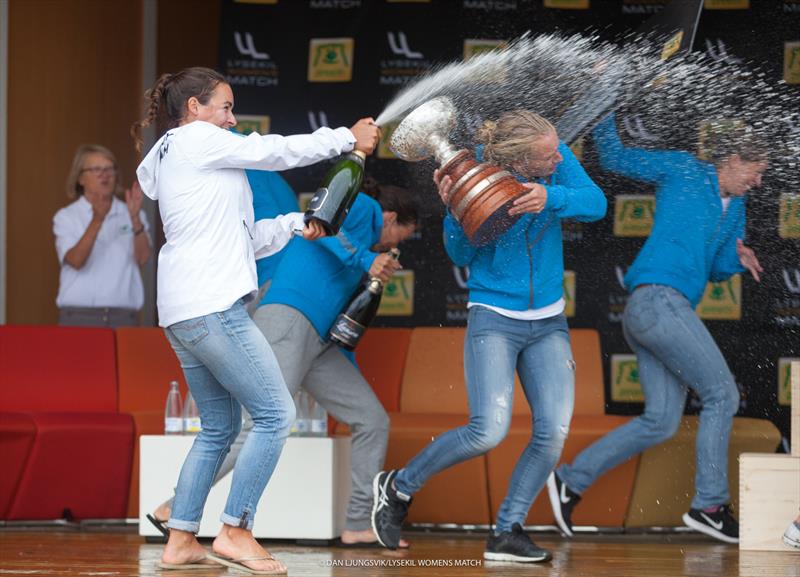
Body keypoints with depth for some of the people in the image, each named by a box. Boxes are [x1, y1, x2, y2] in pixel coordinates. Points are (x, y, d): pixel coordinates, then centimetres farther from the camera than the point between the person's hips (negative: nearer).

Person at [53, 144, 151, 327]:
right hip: (79, 315, -2)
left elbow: (143, 257, -4)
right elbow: (75, 261, -12)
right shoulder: (67, 217, 5)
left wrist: (135, 217, -18)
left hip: (124, 315, 2)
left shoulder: (128, 214, 10)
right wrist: (97, 220, -24)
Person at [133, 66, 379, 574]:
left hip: (183, 315, 10)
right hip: (212, 306, -10)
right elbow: (278, 151, -1)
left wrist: (296, 225, 19)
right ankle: (236, 532, -7)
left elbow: (242, 238, 24)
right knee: (276, 415, -7)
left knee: (220, 427, 14)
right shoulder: (197, 141, -4)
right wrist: (348, 137, 9)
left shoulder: (172, 160, 24)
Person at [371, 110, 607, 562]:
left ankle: (507, 532, 3)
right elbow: (462, 256, -7)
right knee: (489, 431, -17)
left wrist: (551, 198, -34)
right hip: (494, 318, -4)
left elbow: (596, 203, -17)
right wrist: (455, 210, -25)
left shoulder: (557, 158, -7)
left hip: (549, 323, 4)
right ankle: (398, 487, 6)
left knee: (555, 431, -11)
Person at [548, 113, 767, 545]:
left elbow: (716, 269, 26)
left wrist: (740, 259, 4)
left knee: (660, 422, 5)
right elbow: (615, 158, 11)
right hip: (659, 297, -9)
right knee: (721, 395, -9)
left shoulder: (735, 207, 24)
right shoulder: (683, 169, 5)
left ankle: (571, 480, 7)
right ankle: (709, 505, -7)